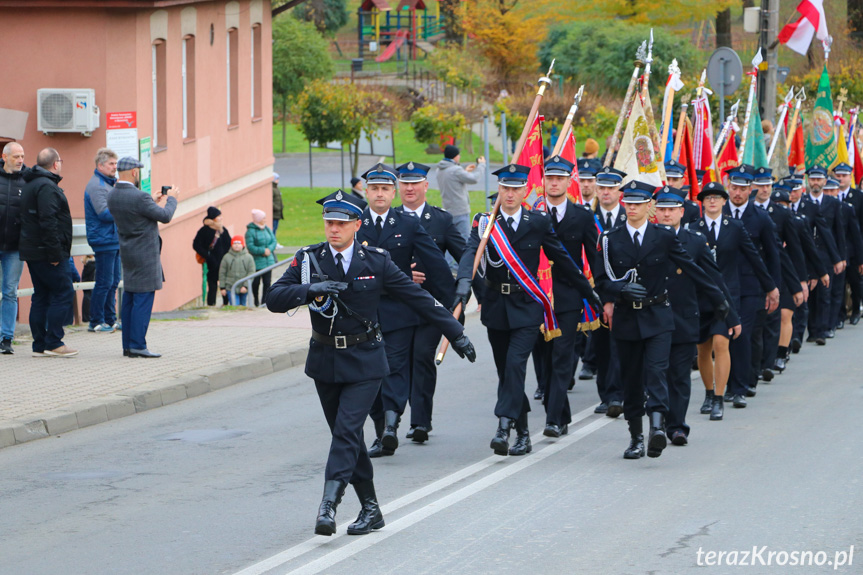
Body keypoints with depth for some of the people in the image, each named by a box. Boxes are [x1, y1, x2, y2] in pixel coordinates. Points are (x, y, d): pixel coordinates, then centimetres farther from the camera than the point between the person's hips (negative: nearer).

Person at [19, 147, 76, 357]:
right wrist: (55, 253, -22)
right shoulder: (47, 187, -15)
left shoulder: (30, 186, 18)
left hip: (32, 251, 10)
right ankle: (53, 343, -9)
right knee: (63, 293, -6)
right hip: (45, 252, -10)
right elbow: (48, 222, -23)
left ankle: (40, 345, 11)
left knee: (41, 296, 11)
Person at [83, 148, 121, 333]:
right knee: (104, 283, -7)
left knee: (113, 282, 12)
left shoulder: (108, 183, 18)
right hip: (104, 240, -10)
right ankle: (96, 322, -2)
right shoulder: (96, 185, -14)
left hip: (114, 239, 10)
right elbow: (104, 213, -21)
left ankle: (110, 319, 18)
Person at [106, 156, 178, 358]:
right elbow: (165, 216, -13)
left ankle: (128, 345, 14)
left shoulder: (112, 196, 3)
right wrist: (171, 198, 4)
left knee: (129, 300, 11)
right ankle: (137, 346, -8)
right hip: (145, 256, -9)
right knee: (143, 300, -6)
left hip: (127, 254, 9)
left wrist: (154, 202, 21)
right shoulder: (139, 197, -22)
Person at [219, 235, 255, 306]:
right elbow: (222, 273, 5)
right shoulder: (227, 257, 1)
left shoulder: (248, 257, 1)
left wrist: (245, 286, -12)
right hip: (231, 288, -1)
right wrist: (222, 287, 2)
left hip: (244, 289, 1)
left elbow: (251, 272, -2)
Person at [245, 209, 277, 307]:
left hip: (268, 260, 5)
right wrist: (263, 251, -17)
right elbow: (250, 247, -16)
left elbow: (273, 241, 10)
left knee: (267, 282, 2)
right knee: (256, 282, 2)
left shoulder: (267, 229, 9)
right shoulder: (250, 231, -11)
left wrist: (269, 249, -10)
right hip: (257, 261, -5)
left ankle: (264, 301, 9)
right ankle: (256, 301, 19)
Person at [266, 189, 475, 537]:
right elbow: (274, 300, -10)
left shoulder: (376, 262, -4)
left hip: (364, 363, -3)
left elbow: (418, 299, 2)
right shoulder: (308, 259, -1)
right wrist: (312, 289, -26)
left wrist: (455, 334, 3)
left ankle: (328, 505, -21)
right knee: (346, 436, 8)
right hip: (325, 361, 3)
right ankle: (370, 509, 18)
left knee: (347, 432, -16)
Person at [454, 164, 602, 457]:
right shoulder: (485, 222, 0)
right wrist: (464, 281, -38)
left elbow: (562, 259, 10)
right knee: (505, 370, 8)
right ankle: (522, 433, 19)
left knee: (515, 365, -17)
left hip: (526, 308, -2)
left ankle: (504, 428, -23)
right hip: (495, 308, 2)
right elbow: (471, 251, -17)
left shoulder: (539, 222, 1)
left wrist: (588, 292, 16)